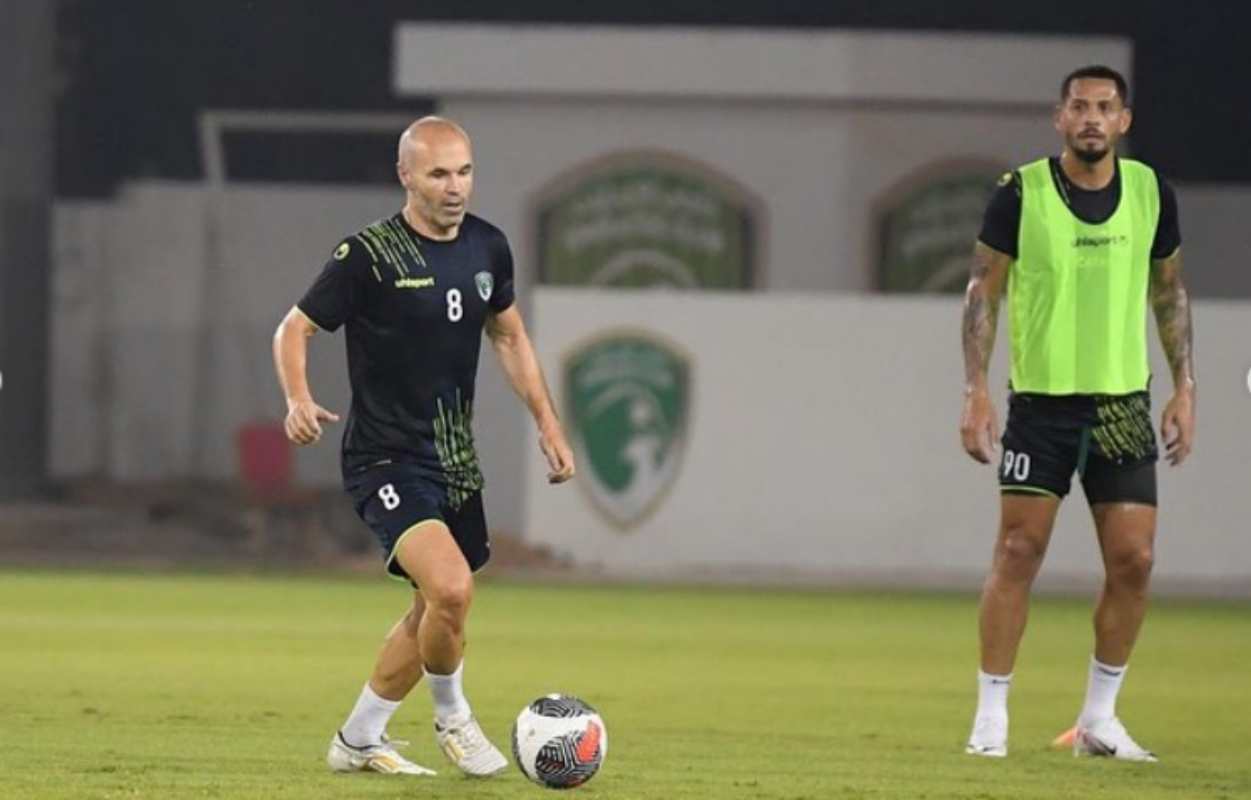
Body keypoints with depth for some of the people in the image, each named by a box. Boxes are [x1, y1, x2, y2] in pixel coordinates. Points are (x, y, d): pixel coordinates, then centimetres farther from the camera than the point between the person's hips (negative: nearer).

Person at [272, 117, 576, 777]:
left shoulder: (487, 247, 5)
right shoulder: (369, 254, -14)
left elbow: (508, 335, 20)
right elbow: (295, 330, -7)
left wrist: (546, 422, 15)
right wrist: (299, 400, -26)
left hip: (456, 461, 7)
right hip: (387, 460, -7)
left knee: (434, 613, 14)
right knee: (451, 588, -24)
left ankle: (358, 741, 31)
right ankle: (452, 717, 2)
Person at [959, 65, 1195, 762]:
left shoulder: (1151, 193, 3)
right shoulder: (1021, 194, -6)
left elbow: (1169, 291, 14)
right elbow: (984, 291, -1)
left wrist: (1185, 387, 8)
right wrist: (977, 390, -8)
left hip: (1124, 403, 3)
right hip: (1040, 398, -3)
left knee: (1133, 560, -1)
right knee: (1019, 552, -7)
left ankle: (1100, 719, 12)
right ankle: (992, 716, 1)